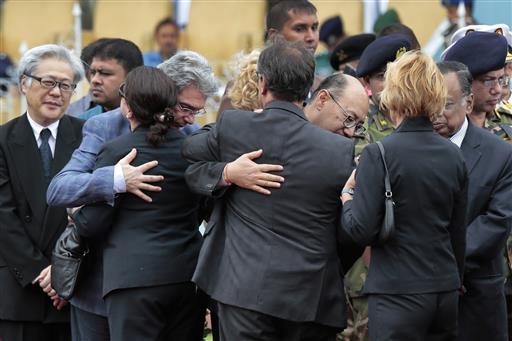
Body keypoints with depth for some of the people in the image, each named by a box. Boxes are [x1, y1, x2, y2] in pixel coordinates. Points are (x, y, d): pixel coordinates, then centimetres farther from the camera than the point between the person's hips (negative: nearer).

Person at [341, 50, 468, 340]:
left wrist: (347, 193, 5)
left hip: (398, 292, -6)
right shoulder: (454, 156, 6)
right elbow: (458, 233, 14)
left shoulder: (379, 155, -11)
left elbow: (360, 231, -13)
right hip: (447, 289, 6)